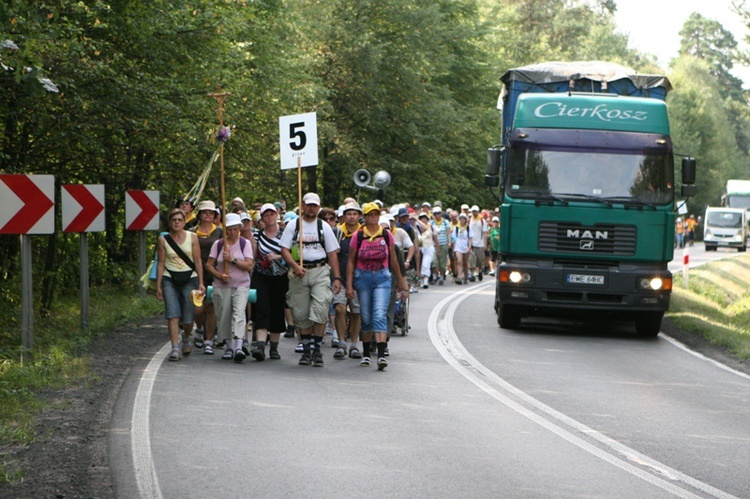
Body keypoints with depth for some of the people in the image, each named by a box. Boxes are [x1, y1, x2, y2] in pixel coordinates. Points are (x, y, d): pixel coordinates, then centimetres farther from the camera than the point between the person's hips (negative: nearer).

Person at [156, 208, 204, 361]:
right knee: (172, 315, -13)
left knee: (188, 317, 3)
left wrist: (201, 283, -2)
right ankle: (175, 349, -14)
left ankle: (186, 340, 34)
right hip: (169, 280, 0)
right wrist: (158, 286, 0)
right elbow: (160, 264, 4)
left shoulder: (192, 238, 3)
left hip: (189, 279, 0)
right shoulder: (163, 240, 3)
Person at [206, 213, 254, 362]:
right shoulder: (218, 244, 6)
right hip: (222, 286, 2)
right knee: (224, 316, 3)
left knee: (239, 313, -17)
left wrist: (233, 260, -16)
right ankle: (228, 346, 17)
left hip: (241, 285, -2)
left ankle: (238, 347, -28)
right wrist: (220, 275, -11)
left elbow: (249, 266, -5)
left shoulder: (245, 243, 3)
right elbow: (209, 264, 5)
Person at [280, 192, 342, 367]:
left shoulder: (324, 227, 11)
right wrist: (295, 266, -15)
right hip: (298, 272, 1)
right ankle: (306, 349, 15)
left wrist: (337, 277, 2)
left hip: (320, 271, 0)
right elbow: (284, 249, 1)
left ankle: (317, 349, -10)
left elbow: (332, 253, 10)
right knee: (301, 314, 3)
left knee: (320, 310, -15)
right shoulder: (293, 225, 8)